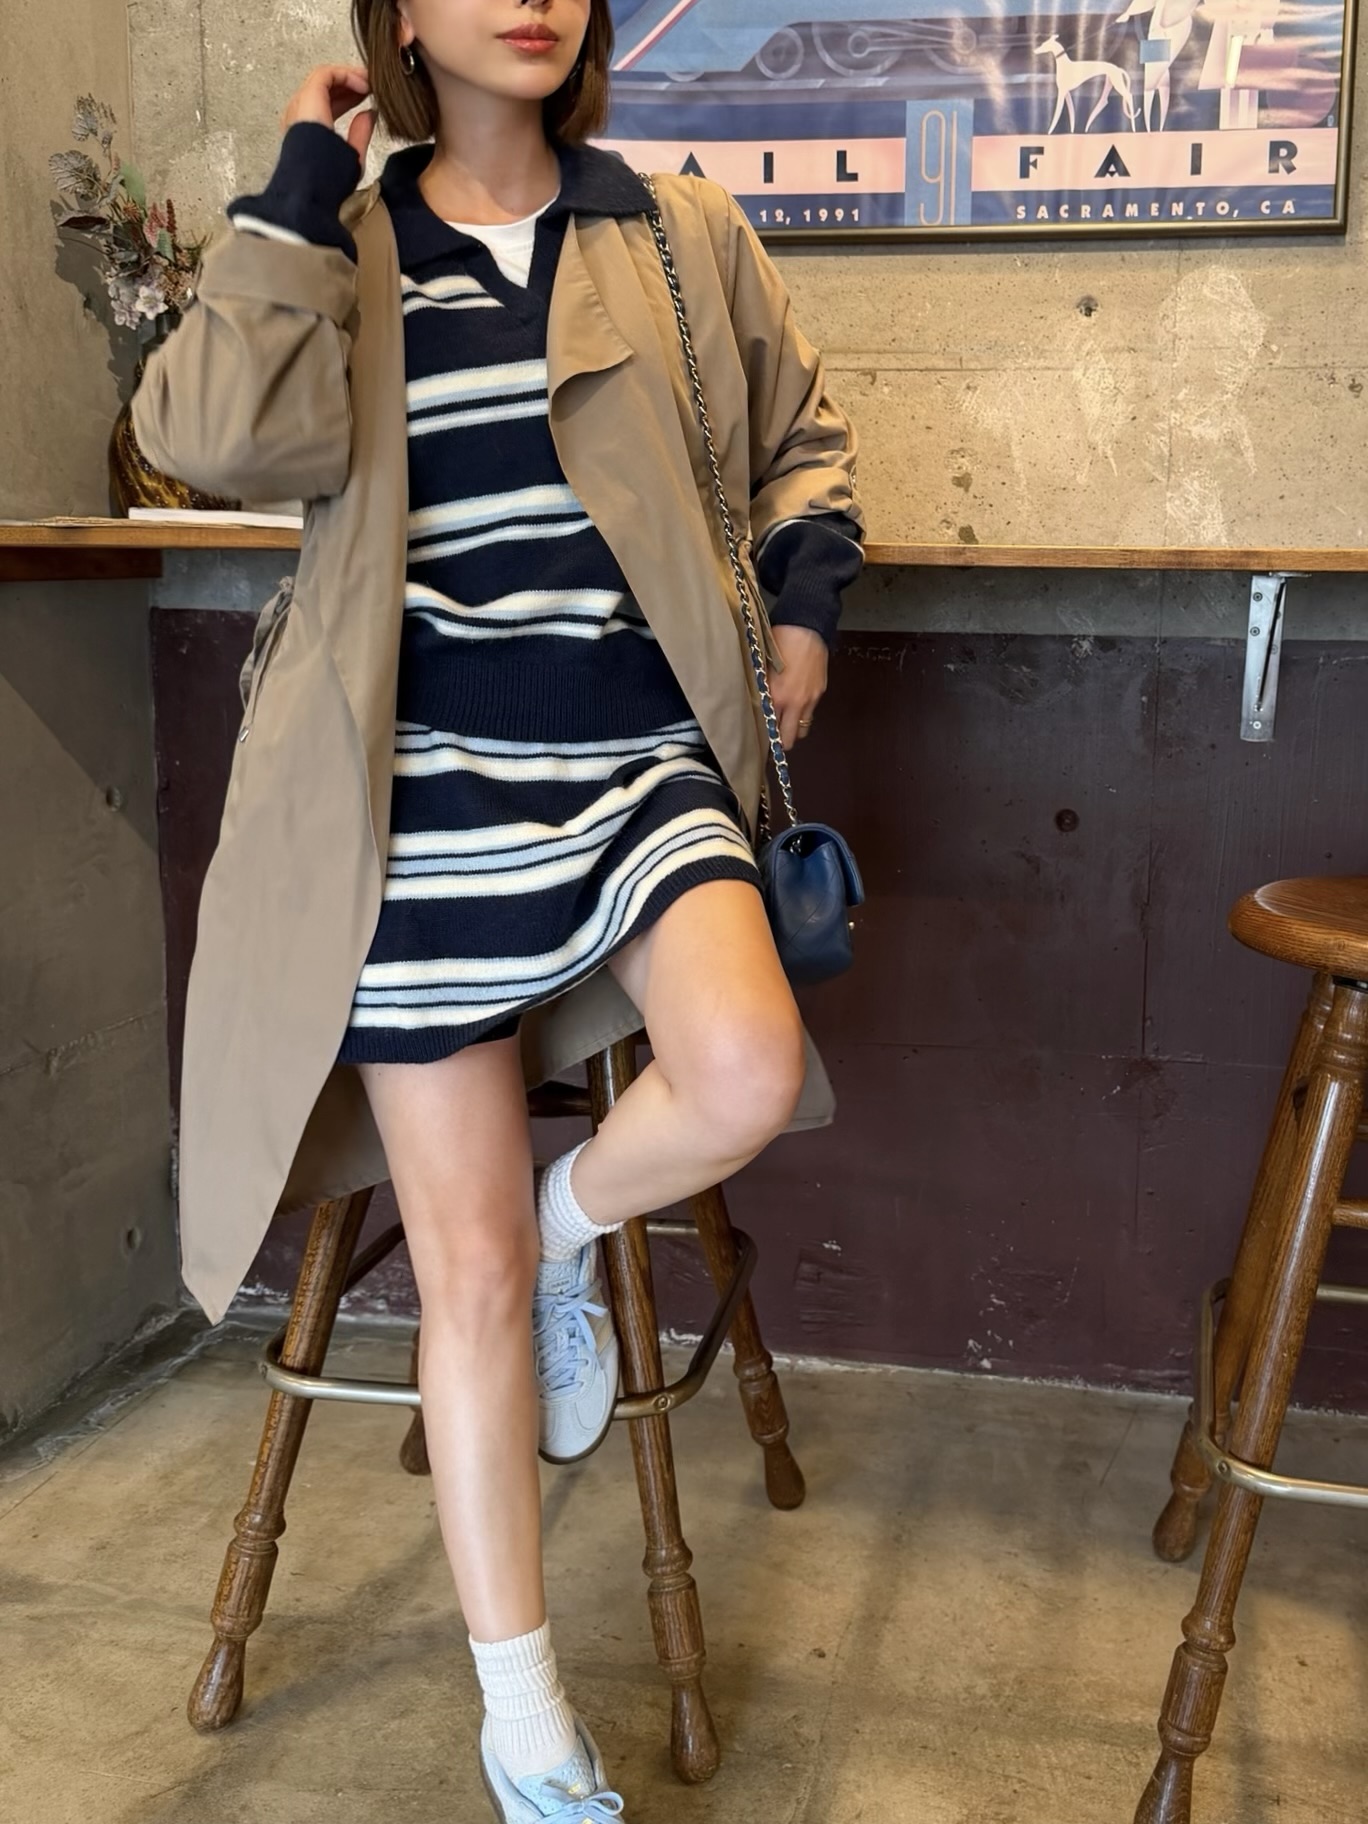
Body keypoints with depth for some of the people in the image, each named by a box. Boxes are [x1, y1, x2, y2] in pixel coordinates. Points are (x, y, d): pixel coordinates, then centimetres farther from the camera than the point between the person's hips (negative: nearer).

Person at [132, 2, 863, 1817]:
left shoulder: (682, 230, 10)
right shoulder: (341, 253, 7)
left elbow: (802, 436, 23)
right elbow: (219, 431, -14)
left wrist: (805, 598, 7)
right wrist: (304, 186, -7)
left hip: (641, 756, 2)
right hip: (432, 792, -1)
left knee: (745, 1074, -31)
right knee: (469, 1268, 4)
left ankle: (575, 1224, 8)